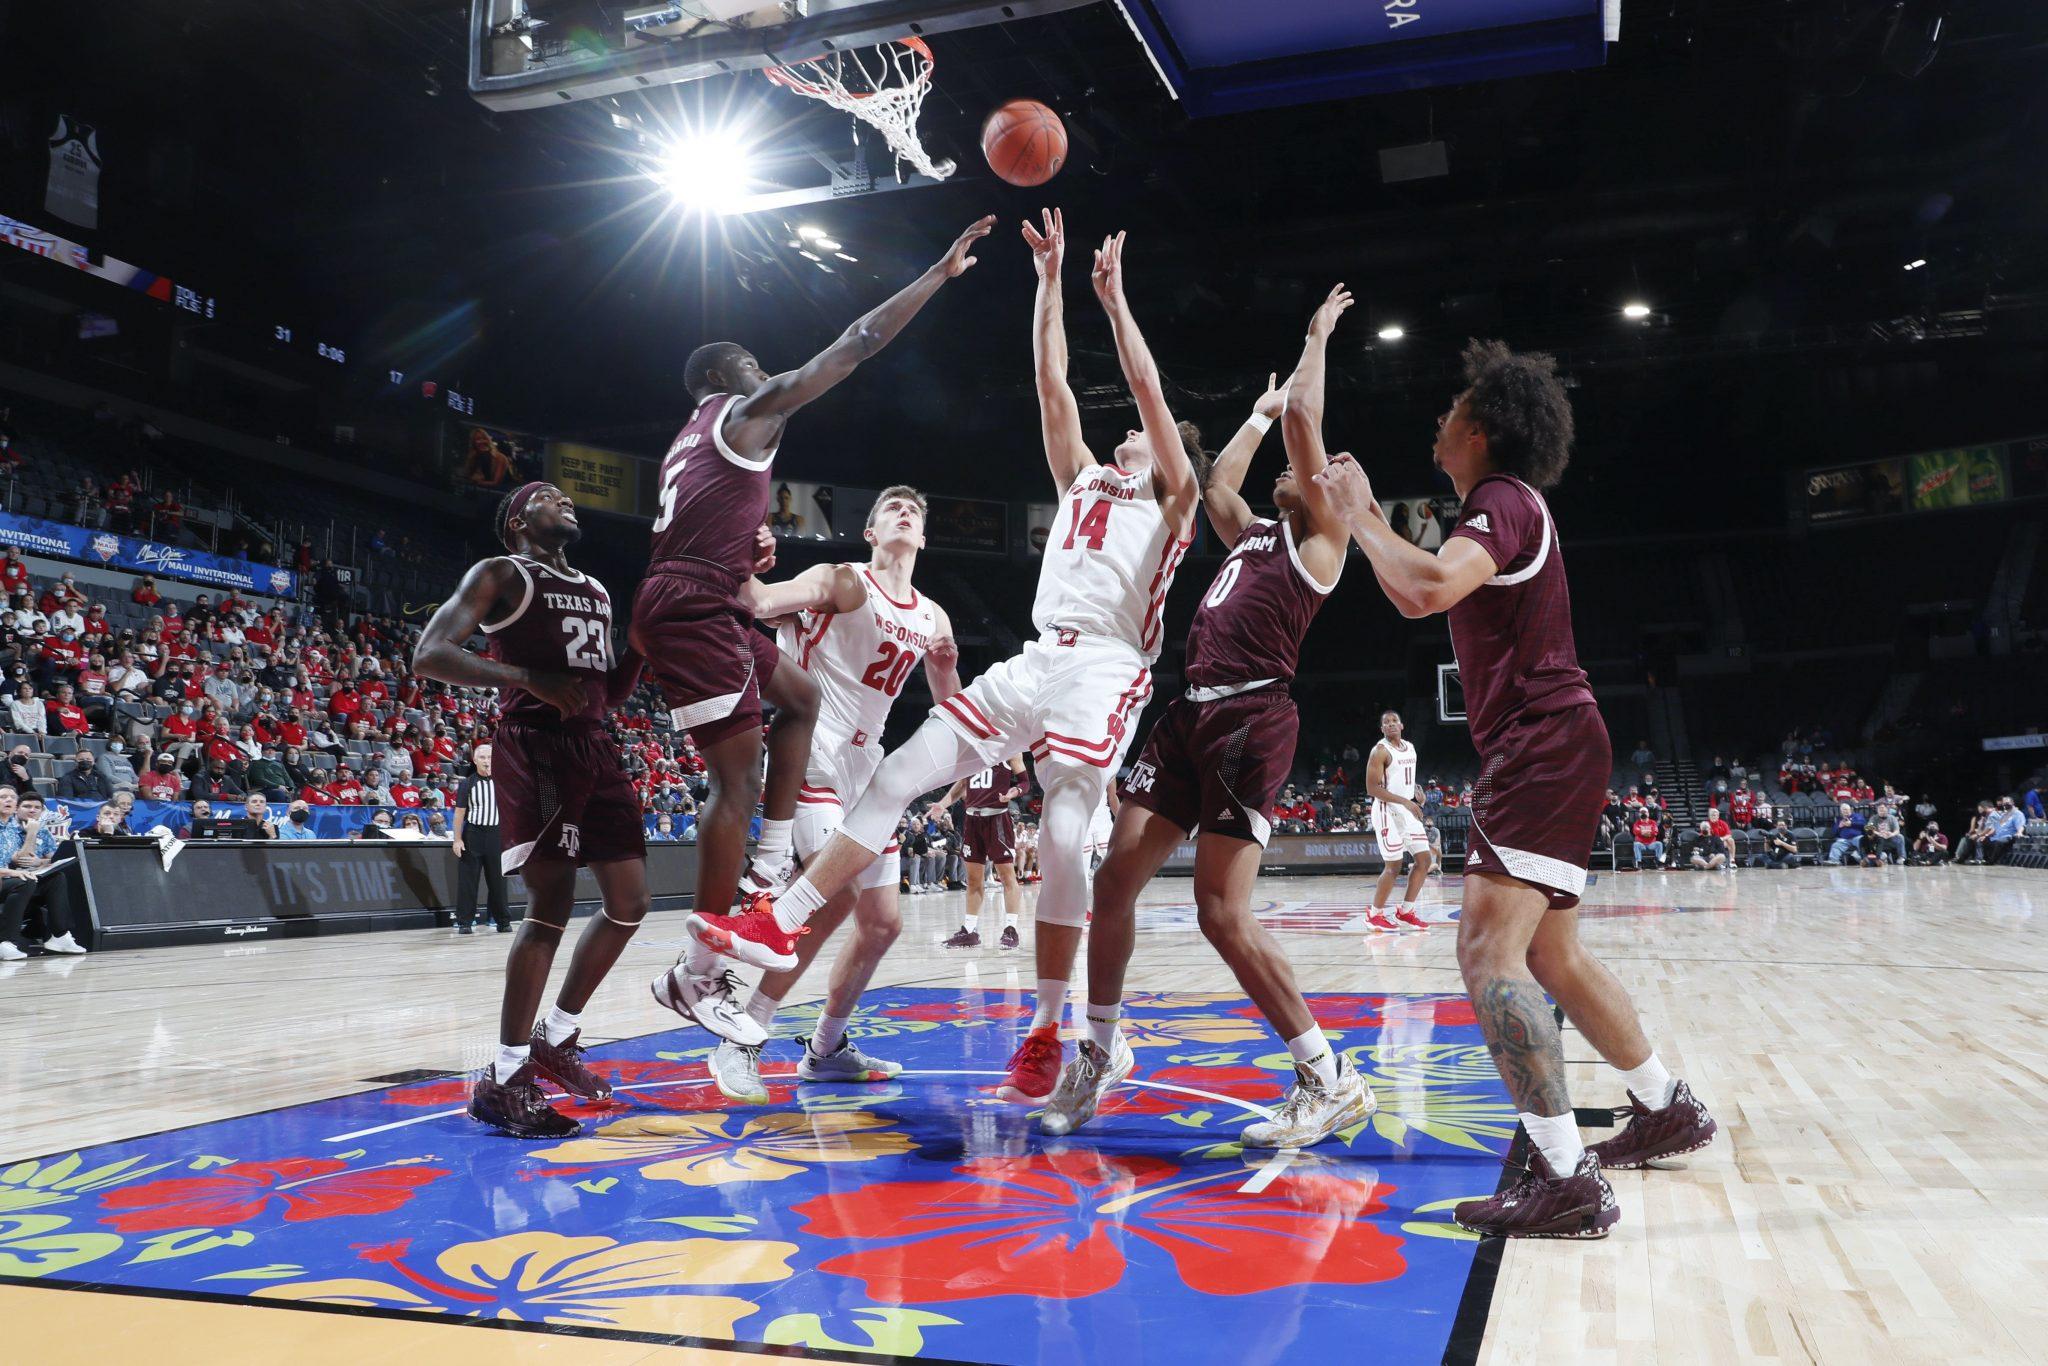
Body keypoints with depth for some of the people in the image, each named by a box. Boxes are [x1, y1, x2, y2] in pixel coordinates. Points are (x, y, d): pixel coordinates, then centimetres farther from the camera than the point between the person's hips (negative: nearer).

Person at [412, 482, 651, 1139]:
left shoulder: (596, 593, 23)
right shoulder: (501, 574, 1)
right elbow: (429, 654, -11)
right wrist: (530, 679, -22)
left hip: (594, 749, 8)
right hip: (534, 747, -8)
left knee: (629, 903, 5)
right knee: (551, 906, -13)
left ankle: (556, 1036, 21)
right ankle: (504, 1080, -4)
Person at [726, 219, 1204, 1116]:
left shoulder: (1174, 499, 12)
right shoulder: (1084, 481, 26)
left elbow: (1149, 389, 2)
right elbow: (1051, 382, 21)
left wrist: (1114, 296, 5)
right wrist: (1049, 279, 20)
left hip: (1105, 668, -6)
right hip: (1037, 660, 6)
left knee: (1063, 831, -19)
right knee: (899, 775, -4)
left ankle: (1045, 1033, -9)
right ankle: (782, 922, -1)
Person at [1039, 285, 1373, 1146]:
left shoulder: (1320, 535, 4)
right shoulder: (1255, 536, 25)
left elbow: (1304, 416, 1)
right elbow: (1216, 483, 40)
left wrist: (1317, 337, 15)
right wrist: (1259, 413, 47)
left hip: (1251, 718, -8)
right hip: (1192, 712, 8)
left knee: (1223, 912, -12)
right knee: (1115, 878, 5)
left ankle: (1332, 1081, 0)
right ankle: (1100, 1050, 20)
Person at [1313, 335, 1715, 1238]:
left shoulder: (1505, 502, -12)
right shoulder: (1509, 506, 20)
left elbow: (1425, 590, -31)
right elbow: (1426, 592, 30)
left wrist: (1356, 513, -17)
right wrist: (1366, 514, 26)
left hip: (1544, 748, -11)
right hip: (1545, 750, 11)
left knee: (1488, 946, -18)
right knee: (1550, 954, 20)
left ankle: (1566, 1181, -20)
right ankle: (1667, 1108, 35)